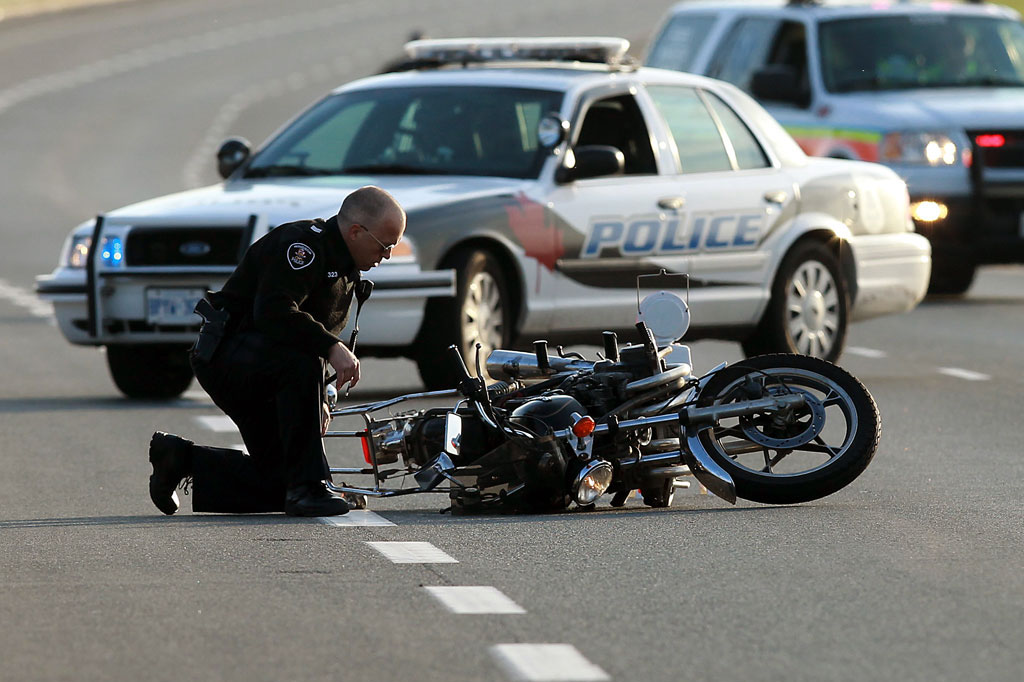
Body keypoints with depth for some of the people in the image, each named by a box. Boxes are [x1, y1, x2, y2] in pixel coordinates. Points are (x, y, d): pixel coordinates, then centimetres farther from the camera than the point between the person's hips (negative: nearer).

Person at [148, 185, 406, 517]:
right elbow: (275, 312, -34)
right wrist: (331, 348, -38)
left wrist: (318, 399, 13)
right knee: (300, 363, -40)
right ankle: (306, 487, -33)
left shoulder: (346, 266, 13)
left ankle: (182, 458, 22)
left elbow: (320, 333, 23)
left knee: (277, 484, 3)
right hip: (226, 353, -10)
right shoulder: (302, 245, -19)